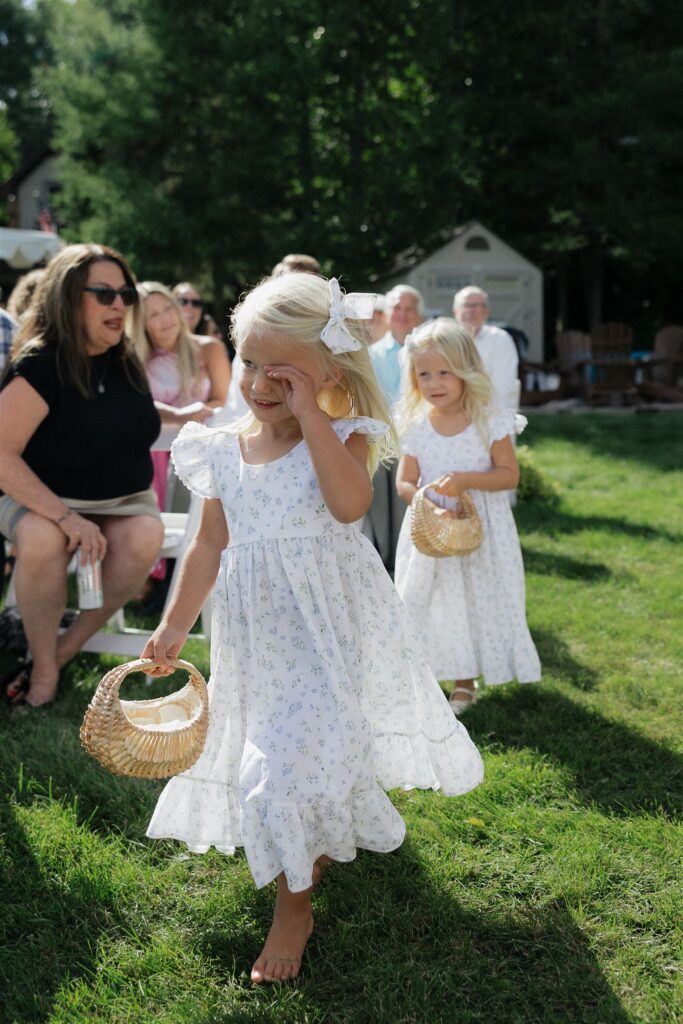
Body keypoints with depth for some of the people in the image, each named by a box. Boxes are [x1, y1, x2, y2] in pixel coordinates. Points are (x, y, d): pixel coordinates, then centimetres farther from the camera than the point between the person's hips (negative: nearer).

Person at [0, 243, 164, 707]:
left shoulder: (126, 361, 1)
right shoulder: (39, 366, -19)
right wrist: (66, 517, -32)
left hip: (124, 500, 4)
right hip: (43, 498, -4)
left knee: (144, 540, -29)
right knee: (42, 540, -37)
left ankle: (69, 648, -11)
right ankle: (43, 667, -16)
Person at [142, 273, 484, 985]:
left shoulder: (344, 439, -13)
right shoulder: (225, 450, 1)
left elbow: (350, 503, -35)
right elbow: (209, 545, 8)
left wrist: (310, 415, -30)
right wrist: (174, 627, 10)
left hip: (329, 628, -5)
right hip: (257, 632, 6)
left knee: (294, 760, -8)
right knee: (274, 754, 18)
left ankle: (294, 905, 15)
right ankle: (319, 848, 50)